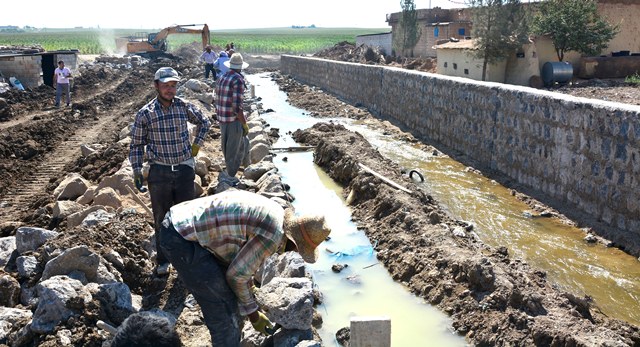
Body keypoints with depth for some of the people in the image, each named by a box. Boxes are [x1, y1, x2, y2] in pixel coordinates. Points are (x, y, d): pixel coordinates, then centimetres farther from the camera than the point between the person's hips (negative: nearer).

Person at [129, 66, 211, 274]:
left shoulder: (185, 107, -1)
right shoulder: (145, 113, -6)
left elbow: (204, 122, 18)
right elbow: (136, 144, 2)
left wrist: (196, 145, 9)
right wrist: (137, 171, -4)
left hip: (184, 169, 1)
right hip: (159, 172, -1)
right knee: (161, 219, 9)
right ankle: (163, 261, 23)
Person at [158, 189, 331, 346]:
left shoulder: (274, 212, 8)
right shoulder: (273, 235, -21)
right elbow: (236, 275, -12)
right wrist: (252, 313, 3)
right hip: (181, 240, -10)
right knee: (223, 306, -4)